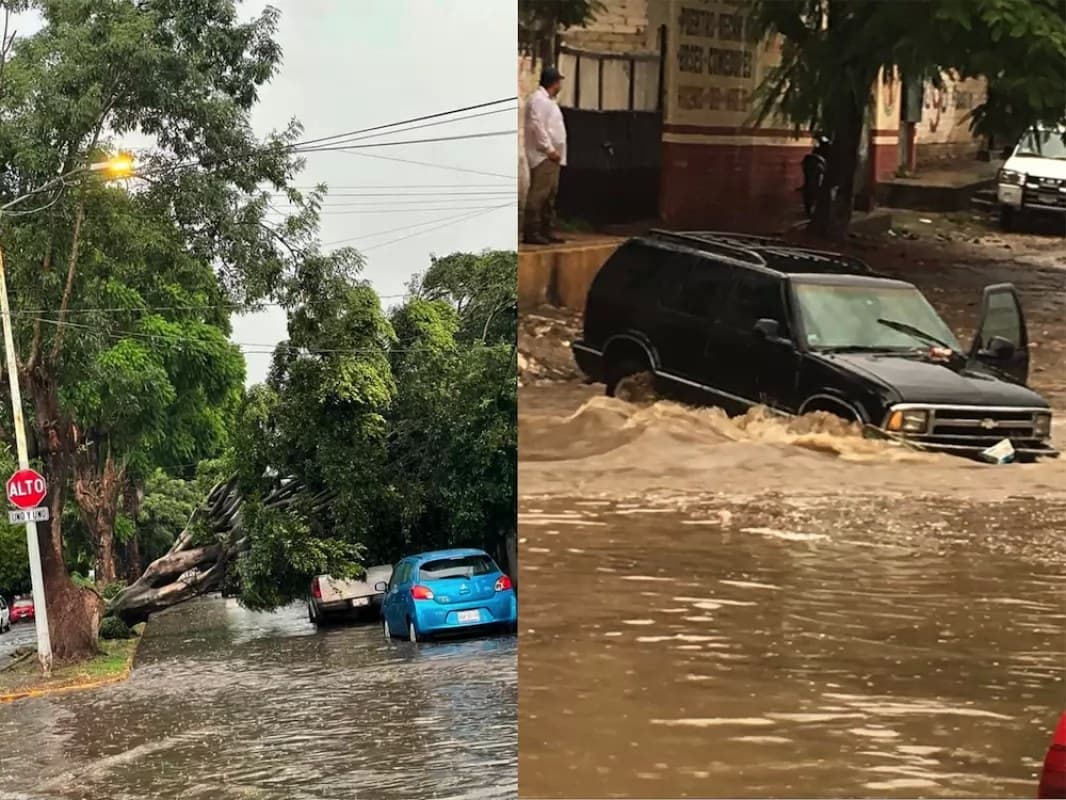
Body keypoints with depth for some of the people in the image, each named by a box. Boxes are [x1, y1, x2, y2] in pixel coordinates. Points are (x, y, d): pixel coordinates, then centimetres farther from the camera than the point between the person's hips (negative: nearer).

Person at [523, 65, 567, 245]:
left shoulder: (548, 100, 21)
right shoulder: (538, 99, -10)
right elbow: (537, 126, -18)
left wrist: (554, 151, 14)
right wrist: (549, 149, -18)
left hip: (552, 156, 10)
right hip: (543, 156, -10)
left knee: (550, 195, 10)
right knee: (538, 194, -12)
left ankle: (546, 231, 13)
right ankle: (531, 232, -13)